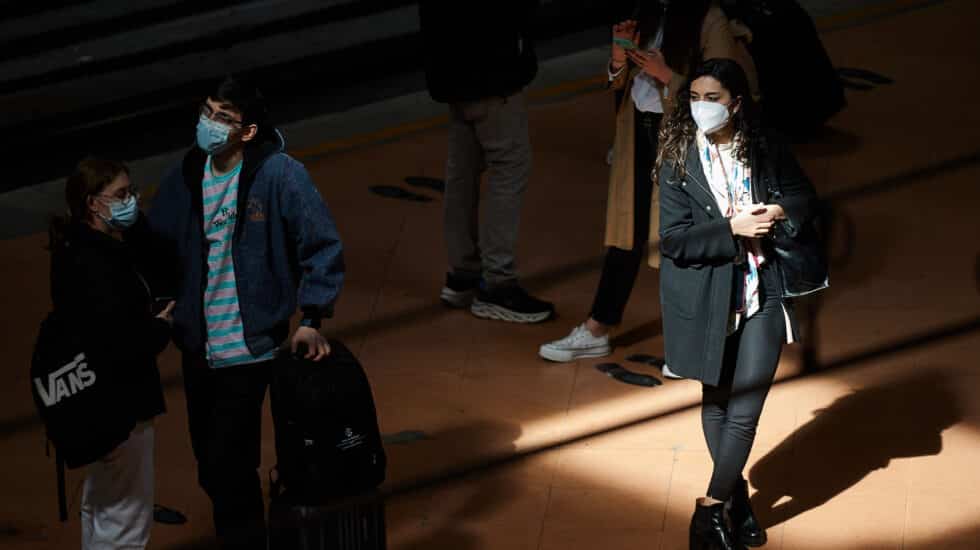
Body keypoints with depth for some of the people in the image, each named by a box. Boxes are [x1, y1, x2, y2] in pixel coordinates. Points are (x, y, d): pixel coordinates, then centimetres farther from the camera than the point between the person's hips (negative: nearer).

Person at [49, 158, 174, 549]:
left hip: (103, 402, 10)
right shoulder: (94, 266, -24)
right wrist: (160, 328, -12)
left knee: (100, 505, 24)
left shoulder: (108, 248, 6)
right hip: (118, 404, -10)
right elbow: (119, 345, -30)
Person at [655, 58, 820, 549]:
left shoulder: (766, 150, -5)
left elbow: (806, 198, 10)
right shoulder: (679, 160, -11)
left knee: (744, 410, -6)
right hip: (705, 299, 0)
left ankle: (710, 508, 6)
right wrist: (731, 228, -24)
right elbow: (674, 240, -14)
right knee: (716, 400, 16)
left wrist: (781, 210, -11)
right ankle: (736, 495, 34)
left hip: (760, 295, 0)